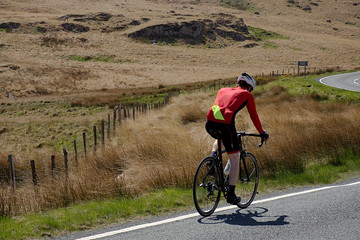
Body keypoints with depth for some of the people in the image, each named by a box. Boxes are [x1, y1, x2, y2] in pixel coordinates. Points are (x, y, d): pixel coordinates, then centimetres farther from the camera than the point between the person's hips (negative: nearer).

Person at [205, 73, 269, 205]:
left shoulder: (223, 90, 30)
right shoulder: (247, 95, 18)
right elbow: (254, 116, 22)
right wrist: (262, 133, 35)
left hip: (210, 123, 5)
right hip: (225, 124, -5)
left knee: (220, 138, 41)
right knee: (235, 158, 10)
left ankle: (213, 156, 14)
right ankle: (231, 194, 8)